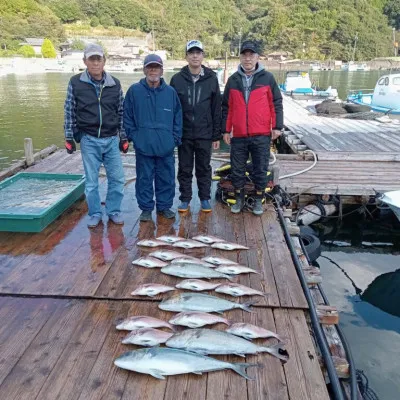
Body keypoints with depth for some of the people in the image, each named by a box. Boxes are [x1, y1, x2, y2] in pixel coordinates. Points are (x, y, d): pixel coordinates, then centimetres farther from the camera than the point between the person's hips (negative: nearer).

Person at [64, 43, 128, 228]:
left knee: (117, 178, 4)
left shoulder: (114, 84, 2)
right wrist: (69, 138, 0)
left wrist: (123, 138, 7)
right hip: (89, 140, -1)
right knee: (91, 180, 6)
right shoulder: (76, 83, -2)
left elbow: (121, 113, 8)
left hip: (111, 139, 2)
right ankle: (95, 214, 22)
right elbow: (69, 112, 2)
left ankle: (114, 211, 22)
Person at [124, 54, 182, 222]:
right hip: (143, 145, -1)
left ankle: (164, 206, 25)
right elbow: (127, 115, 4)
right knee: (144, 178, 6)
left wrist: (175, 137, 3)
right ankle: (146, 208, 19)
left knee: (166, 178, 9)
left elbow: (178, 117, 10)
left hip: (166, 146, 2)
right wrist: (132, 135, -1)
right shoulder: (134, 90, 1)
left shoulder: (170, 92, 6)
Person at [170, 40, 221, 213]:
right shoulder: (177, 79, 1)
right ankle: (185, 199, 22)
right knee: (185, 169, 9)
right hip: (184, 134, 0)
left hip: (205, 134, 0)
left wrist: (216, 135, 1)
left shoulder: (211, 79, 2)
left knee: (204, 168, 10)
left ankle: (205, 198, 23)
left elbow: (216, 109, 3)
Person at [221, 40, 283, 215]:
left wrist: (277, 126, -3)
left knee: (260, 170, 7)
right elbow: (226, 107, 10)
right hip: (239, 135, 2)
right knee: (237, 170, 9)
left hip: (262, 135, -2)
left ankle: (258, 200, 22)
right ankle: (239, 199, 25)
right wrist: (225, 130, 7)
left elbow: (276, 103, 3)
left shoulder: (267, 78, 2)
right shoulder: (233, 80, 8)